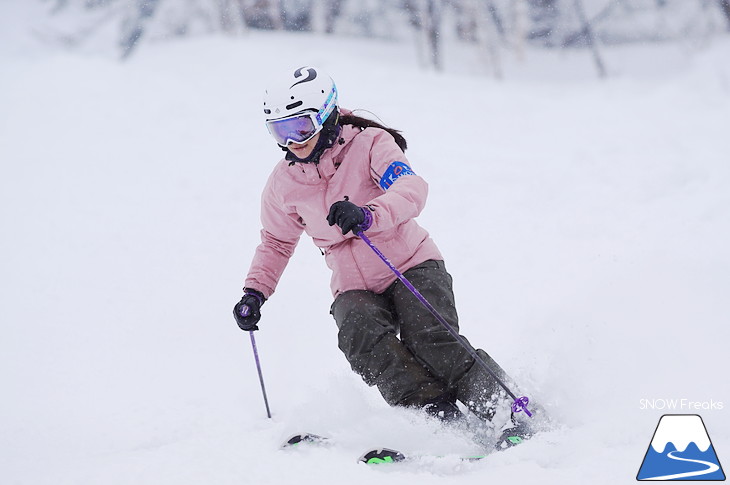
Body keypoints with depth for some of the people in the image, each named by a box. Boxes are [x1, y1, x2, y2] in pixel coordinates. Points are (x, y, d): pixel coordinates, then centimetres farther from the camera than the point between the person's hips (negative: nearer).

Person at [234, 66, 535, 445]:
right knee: (363, 340, -29)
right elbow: (276, 242, 20)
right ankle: (440, 419, -36)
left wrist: (367, 215, -49)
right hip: (354, 289, 3)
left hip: (411, 266, -3)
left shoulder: (370, 144, -11)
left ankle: (506, 410, -20)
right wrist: (254, 292, 6)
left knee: (431, 340, -29)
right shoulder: (283, 183, 2)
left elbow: (411, 189, -30)